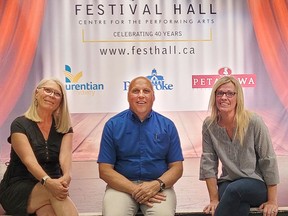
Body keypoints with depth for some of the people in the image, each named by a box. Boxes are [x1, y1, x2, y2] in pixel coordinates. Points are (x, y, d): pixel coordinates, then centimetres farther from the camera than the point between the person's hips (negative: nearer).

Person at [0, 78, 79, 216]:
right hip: (18, 189, -2)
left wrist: (66, 176, -36)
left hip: (51, 184, 2)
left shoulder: (65, 128, 6)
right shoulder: (20, 125, -5)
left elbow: (65, 154, -12)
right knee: (52, 192, -33)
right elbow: (29, 159, -20)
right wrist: (47, 181, -40)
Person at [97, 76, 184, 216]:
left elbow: (177, 167, 4)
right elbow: (105, 170, -2)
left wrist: (156, 185, -15)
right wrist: (134, 189, -15)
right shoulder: (113, 125, 2)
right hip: (122, 185, 0)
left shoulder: (167, 125, 5)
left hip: (158, 185, 1)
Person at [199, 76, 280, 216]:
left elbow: (268, 161, -11)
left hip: (257, 183, -1)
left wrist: (272, 201, -8)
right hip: (228, 182, 1)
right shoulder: (209, 125, -5)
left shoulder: (253, 122, -15)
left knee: (234, 189, -33)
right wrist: (214, 199, -5)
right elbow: (208, 163, -2)